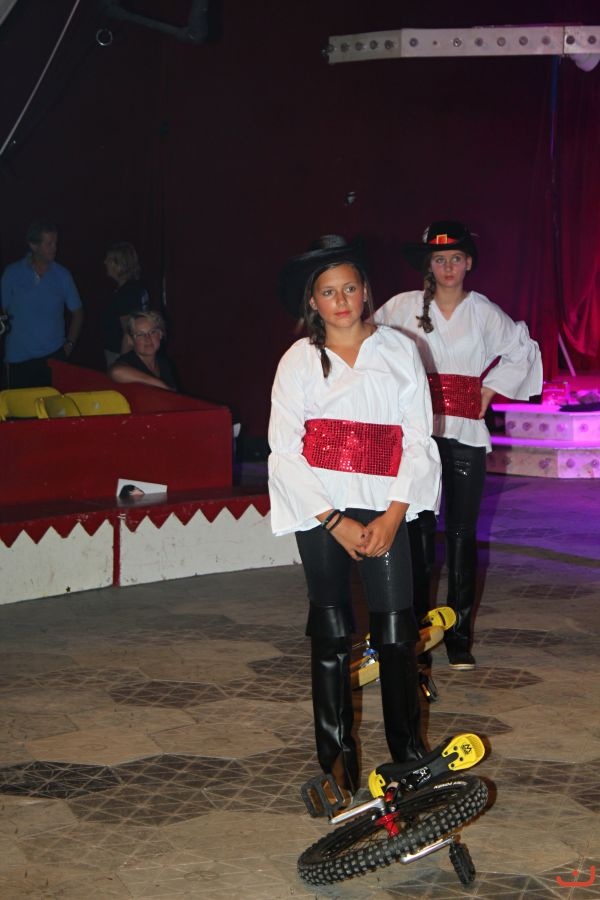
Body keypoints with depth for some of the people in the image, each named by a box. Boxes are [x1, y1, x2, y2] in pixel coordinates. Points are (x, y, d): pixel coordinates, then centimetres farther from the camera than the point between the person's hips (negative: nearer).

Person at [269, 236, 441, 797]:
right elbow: (285, 451, -1)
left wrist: (393, 516, -8)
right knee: (331, 635, 4)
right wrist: (336, 522, -8)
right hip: (320, 513, 0)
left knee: (396, 635, -4)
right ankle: (337, 757, 14)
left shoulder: (399, 351, 6)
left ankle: (409, 751, 8)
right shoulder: (299, 360, 3)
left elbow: (418, 441, 3)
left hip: (384, 512, 0)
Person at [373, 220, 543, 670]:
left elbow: (522, 350, 19)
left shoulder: (484, 312, 4)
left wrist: (491, 389, 10)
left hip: (465, 434, 1)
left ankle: (459, 634, 9)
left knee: (462, 533, 2)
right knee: (419, 531, 1)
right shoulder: (404, 307, 1)